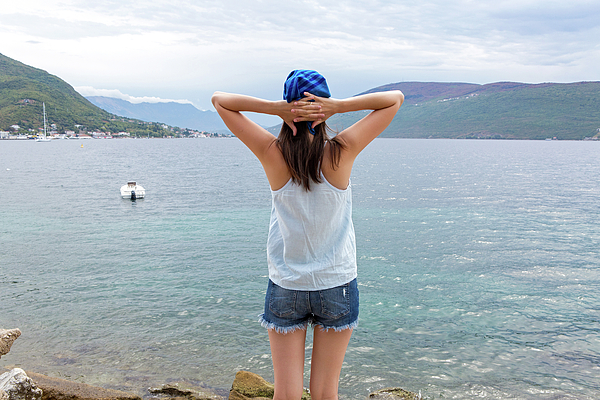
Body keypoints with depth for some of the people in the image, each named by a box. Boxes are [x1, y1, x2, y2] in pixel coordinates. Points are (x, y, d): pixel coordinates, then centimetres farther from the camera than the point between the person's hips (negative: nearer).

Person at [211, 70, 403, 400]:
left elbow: (219, 99, -3)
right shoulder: (342, 151, -15)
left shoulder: (272, 154, -14)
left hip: (285, 287, 0)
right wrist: (339, 105, -18)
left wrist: (274, 108, -17)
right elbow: (395, 98, -4)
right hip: (338, 286, 0)